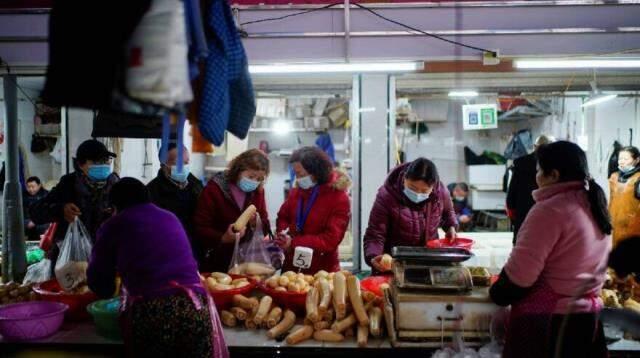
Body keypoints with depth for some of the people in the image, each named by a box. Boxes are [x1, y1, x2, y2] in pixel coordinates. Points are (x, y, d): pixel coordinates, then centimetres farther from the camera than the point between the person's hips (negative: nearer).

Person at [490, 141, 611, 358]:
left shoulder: (551, 209, -18)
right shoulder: (594, 205, 7)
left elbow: (520, 271, -19)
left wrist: (498, 293, -3)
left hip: (546, 320, -8)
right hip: (586, 315, 8)